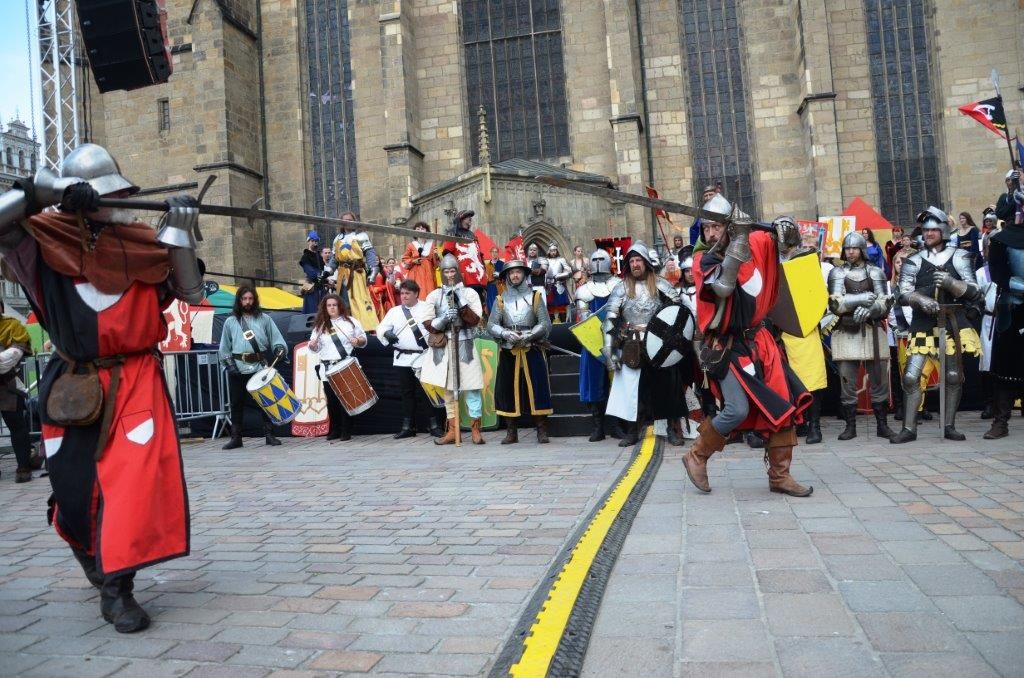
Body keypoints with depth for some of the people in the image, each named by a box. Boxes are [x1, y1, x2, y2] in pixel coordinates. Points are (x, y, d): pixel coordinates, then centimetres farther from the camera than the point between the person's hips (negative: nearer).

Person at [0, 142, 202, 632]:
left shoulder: (141, 242, 3)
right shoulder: (45, 238, -1)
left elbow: (190, 292, 1)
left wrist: (181, 231, -9)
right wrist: (44, 189, -22)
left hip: (136, 381, 0)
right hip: (73, 387, 0)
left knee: (137, 477, -12)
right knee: (74, 485, 11)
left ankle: (116, 586, 0)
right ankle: (94, 556, 43)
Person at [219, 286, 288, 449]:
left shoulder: (264, 319, 9)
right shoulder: (230, 321, 11)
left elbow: (276, 337, 4)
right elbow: (224, 347, 11)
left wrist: (279, 347, -16)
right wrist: (229, 363, -1)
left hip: (260, 367, -1)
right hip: (237, 368, 1)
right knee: (237, 403, 6)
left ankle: (269, 435, 6)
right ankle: (236, 437, 13)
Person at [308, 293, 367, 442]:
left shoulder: (351, 321, 4)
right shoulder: (320, 325, 9)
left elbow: (363, 340, 7)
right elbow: (315, 348, 12)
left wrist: (358, 341, -15)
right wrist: (312, 345, -10)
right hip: (327, 369, 3)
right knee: (331, 401, 3)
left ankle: (346, 432, 3)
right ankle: (334, 431, 13)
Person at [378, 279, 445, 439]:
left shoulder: (427, 308, 4)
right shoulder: (394, 311, 14)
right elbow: (381, 327, 8)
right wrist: (387, 333, -14)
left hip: (423, 358, -4)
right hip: (402, 359, 4)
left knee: (426, 391, -3)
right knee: (407, 393, 10)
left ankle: (435, 425, 5)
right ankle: (408, 427, 17)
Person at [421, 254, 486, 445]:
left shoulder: (469, 293, 2)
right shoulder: (434, 295, 6)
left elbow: (474, 320, -9)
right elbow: (427, 324, 1)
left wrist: (461, 300, -15)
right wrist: (443, 319, -17)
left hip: (465, 346, -2)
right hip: (443, 347, 2)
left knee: (471, 387, -4)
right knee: (448, 388, 8)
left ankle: (476, 430, 3)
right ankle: (452, 431, 15)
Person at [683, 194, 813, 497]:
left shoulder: (755, 245, 2)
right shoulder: (703, 261, -9)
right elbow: (723, 286, -28)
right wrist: (739, 240, -30)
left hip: (758, 342, 5)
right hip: (726, 348, -5)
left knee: (784, 405, 3)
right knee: (738, 410, -14)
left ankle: (779, 475, 15)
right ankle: (697, 457, 10)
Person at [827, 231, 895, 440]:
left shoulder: (876, 272, 7)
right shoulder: (837, 273, 5)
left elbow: (885, 304, -2)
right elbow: (835, 305, -7)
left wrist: (868, 310, -22)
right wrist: (862, 299, -19)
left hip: (873, 333, 1)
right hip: (846, 333, 0)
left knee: (879, 381, 5)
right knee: (847, 383, 1)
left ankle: (882, 425, 15)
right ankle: (850, 426, 11)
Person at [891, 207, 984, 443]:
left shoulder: (958, 257, 4)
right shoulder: (913, 261, 5)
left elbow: (974, 292, -2)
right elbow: (904, 293, -4)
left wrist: (951, 283, -21)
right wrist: (922, 300, -25)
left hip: (952, 323, 0)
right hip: (923, 325, 0)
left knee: (954, 376, 6)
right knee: (910, 376, -6)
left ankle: (949, 426, 19)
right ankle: (909, 428, 2)